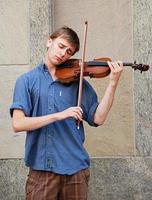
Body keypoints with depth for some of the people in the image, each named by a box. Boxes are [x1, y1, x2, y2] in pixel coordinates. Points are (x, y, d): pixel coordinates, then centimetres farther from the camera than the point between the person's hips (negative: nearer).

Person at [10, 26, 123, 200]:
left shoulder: (77, 82, 8)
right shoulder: (27, 80, 2)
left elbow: (98, 118, 1)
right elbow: (18, 124, -9)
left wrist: (113, 83, -7)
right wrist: (59, 115, -18)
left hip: (75, 167, 2)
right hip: (41, 168, -2)